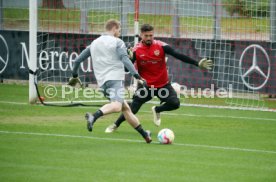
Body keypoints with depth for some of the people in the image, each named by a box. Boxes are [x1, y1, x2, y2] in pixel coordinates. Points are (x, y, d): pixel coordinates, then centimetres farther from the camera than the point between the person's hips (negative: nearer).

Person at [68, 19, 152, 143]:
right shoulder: (117, 42, 5)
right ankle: (94, 116, -53)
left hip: (102, 82, 7)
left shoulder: (94, 43, 23)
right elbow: (125, 60, -10)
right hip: (116, 78, -7)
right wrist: (137, 76, -17)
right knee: (116, 106, -28)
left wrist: (74, 75, 40)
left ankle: (144, 134, 18)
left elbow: (78, 60, 25)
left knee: (126, 108, 15)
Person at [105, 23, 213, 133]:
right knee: (132, 109, -6)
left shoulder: (161, 46, -10)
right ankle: (115, 125, 21)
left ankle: (157, 110, 15)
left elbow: (178, 56, -11)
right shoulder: (136, 50, -10)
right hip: (145, 86, -1)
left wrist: (197, 64, -16)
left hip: (163, 84, 1)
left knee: (175, 103, -17)